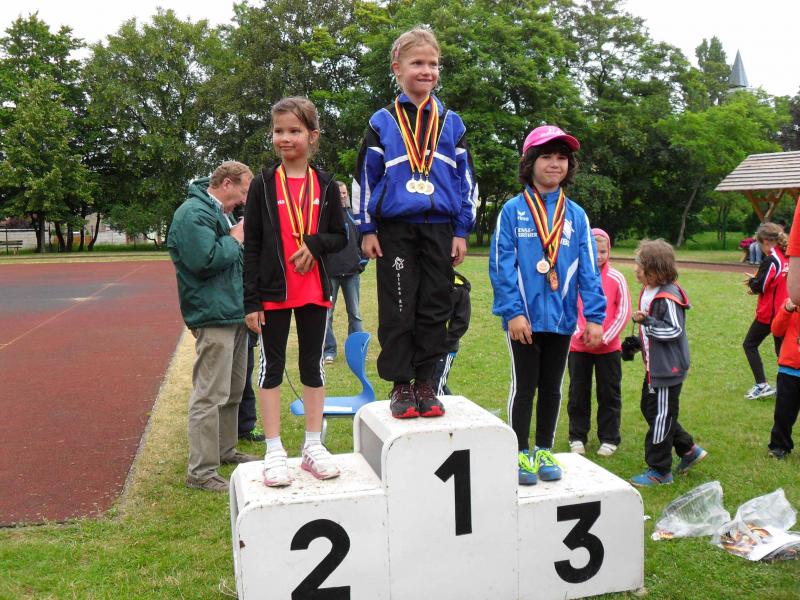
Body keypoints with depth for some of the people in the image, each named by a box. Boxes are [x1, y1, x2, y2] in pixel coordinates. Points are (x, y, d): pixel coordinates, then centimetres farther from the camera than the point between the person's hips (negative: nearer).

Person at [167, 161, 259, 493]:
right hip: (213, 316, -11)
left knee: (233, 391, 20)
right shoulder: (193, 213, -15)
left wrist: (238, 238, 10)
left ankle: (225, 450, 34)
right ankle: (201, 471, -2)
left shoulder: (217, 212, 18)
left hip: (234, 313, 11)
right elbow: (206, 259, -27)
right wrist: (235, 239, -13)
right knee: (209, 395, -8)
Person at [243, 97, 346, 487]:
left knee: (312, 364, 9)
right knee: (272, 365, 5)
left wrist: (316, 244, -16)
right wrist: (250, 301, -7)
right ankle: (274, 451, 14)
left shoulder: (325, 186, 4)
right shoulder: (263, 184, -1)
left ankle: (313, 446, 21)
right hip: (273, 292, -2)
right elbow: (251, 246, -2)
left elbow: (340, 237, 7)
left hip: (314, 291, 2)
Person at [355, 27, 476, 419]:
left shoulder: (451, 123, 9)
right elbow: (366, 176, 5)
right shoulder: (382, 122, 4)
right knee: (398, 312, 1)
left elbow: (465, 179, 9)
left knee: (434, 310, 4)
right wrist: (367, 230, 0)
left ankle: (425, 385, 15)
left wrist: (461, 231, 4)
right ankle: (400, 386, 12)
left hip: (439, 229, 2)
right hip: (395, 230, -2)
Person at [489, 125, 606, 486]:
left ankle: (544, 451, 29)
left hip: (561, 318, 3)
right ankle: (520, 454, 19)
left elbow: (588, 270, 3)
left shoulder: (576, 216, 5)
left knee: (552, 388, 14)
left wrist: (595, 316, -4)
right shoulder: (513, 211, -5)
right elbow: (502, 264, -10)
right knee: (524, 387, 7)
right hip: (524, 317, -3)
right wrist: (513, 311, -17)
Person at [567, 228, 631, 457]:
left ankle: (609, 438, 21)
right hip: (578, 346, 1)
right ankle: (577, 437, 24)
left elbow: (623, 312, -3)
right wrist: (579, 333, -14)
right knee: (578, 393, 10)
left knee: (609, 394, 9)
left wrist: (605, 336, -10)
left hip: (609, 348, -1)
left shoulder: (616, 278, -5)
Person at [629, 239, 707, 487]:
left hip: (668, 368, -10)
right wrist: (636, 342, 9)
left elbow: (674, 330, -23)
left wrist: (646, 321, -28)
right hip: (654, 366, 10)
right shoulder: (647, 291, 8)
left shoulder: (668, 297, -21)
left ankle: (659, 471, 11)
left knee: (661, 416, -1)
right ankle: (688, 450, 31)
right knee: (649, 409, 18)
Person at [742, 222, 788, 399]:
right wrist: (757, 283, 7)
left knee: (749, 345, 6)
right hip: (784, 312, 7)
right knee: (782, 349, 15)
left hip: (768, 313, -7)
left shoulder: (771, 260, -18)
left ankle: (762, 385, 0)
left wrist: (751, 281, 5)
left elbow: (759, 287, -15)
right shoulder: (787, 257, 6)